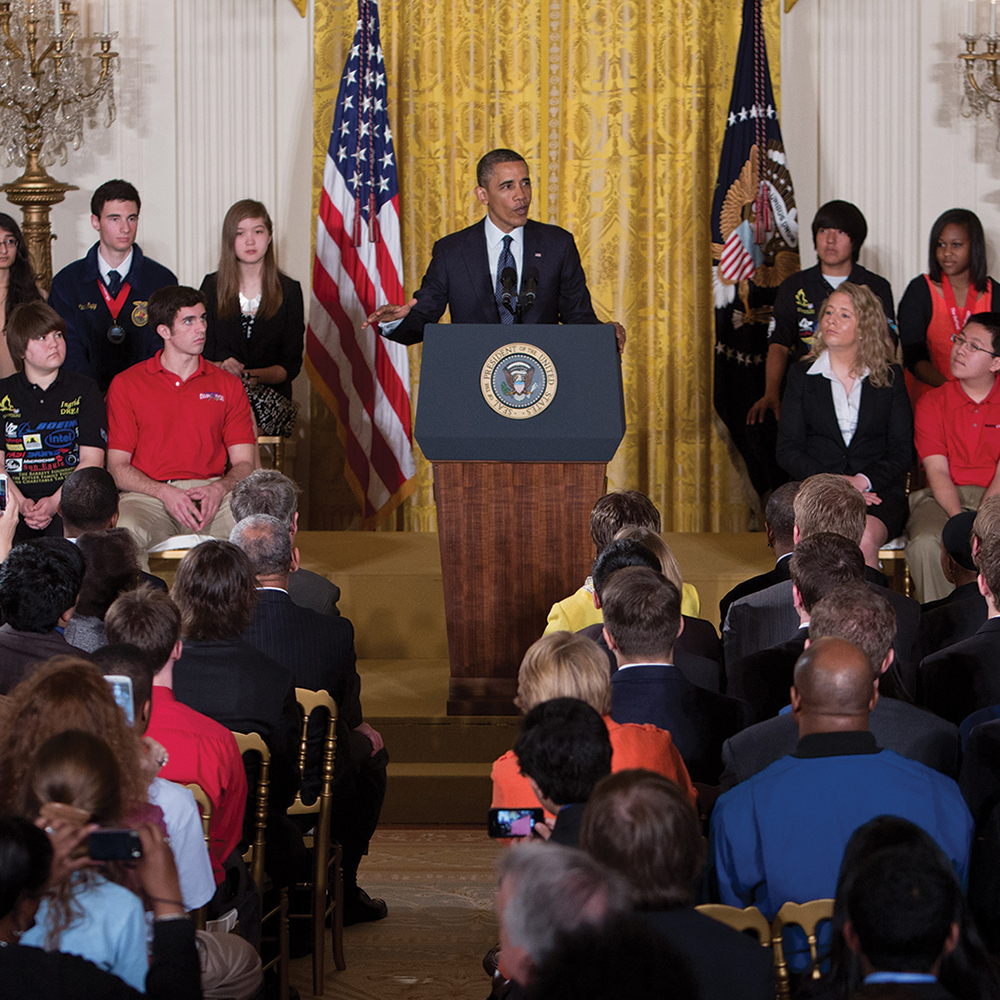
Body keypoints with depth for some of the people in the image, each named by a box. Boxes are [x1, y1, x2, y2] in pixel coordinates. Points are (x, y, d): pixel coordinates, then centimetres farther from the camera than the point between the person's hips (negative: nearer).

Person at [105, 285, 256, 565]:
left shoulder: (228, 385, 15)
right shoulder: (126, 385, 8)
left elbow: (244, 463, 10)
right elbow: (118, 466, 3)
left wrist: (219, 489, -14)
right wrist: (166, 493, -16)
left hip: (212, 493, 2)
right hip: (148, 495, -2)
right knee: (123, 531, -37)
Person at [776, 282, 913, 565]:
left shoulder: (890, 377, 11)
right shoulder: (801, 375, 12)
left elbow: (902, 451, 7)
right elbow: (787, 450, 7)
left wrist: (863, 481, -12)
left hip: (877, 490, 0)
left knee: (864, 540, -34)